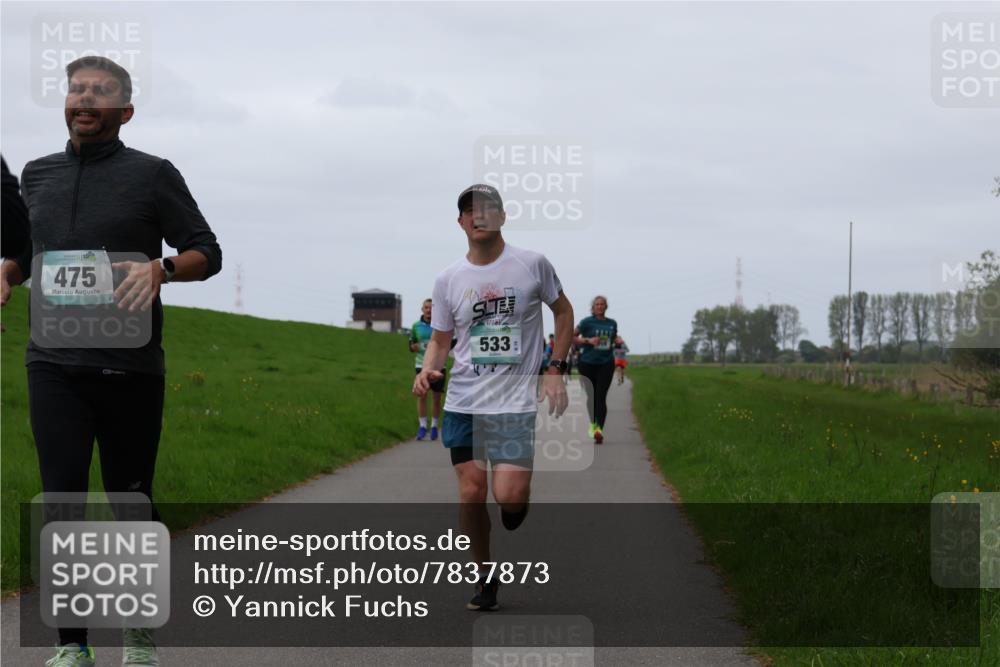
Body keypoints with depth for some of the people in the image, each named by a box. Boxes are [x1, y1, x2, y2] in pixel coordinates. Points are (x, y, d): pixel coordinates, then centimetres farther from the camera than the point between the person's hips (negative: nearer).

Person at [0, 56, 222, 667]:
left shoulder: (153, 175, 1)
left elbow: (207, 253, 1)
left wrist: (160, 267, -19)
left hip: (131, 366, -3)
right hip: (54, 365, 3)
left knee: (131, 500, 6)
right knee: (61, 499, -2)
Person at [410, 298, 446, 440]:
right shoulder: (416, 326, 5)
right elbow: (411, 346, 12)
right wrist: (419, 347, -10)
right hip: (422, 365, 1)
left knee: (437, 397, 4)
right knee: (422, 395, -1)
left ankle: (434, 426, 14)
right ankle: (422, 426, 5)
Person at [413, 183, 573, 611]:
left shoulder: (532, 264, -1)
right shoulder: (448, 279, 5)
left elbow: (563, 311, 11)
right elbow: (440, 339, 14)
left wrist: (555, 371, 2)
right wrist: (428, 369, -7)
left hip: (516, 399, -3)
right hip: (463, 401, 3)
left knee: (508, 496, -15)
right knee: (471, 492, -2)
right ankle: (484, 575, 17)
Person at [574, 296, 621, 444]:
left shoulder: (612, 323, 8)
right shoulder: (586, 322, -4)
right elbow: (571, 337, -3)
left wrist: (618, 340, 1)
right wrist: (588, 340, -16)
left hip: (606, 363, 1)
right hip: (588, 363, -1)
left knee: (601, 397, -12)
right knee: (591, 396, 7)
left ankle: (599, 429, -21)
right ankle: (593, 423, 33)